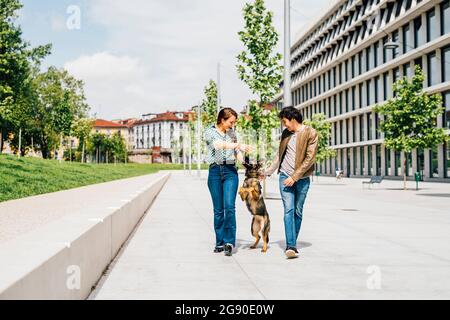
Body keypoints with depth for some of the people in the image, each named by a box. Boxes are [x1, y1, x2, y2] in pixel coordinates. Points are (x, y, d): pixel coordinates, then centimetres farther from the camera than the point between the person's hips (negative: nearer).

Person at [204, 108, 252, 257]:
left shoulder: (231, 132, 13)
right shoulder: (209, 132, 1)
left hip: (230, 171, 2)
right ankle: (220, 242, 12)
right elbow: (219, 144, -20)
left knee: (229, 206, -13)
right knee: (218, 209, 3)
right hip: (215, 171, -1)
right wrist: (238, 145, -32)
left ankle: (229, 241, -12)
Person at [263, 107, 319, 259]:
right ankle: (291, 246, -15)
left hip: (302, 178, -2)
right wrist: (267, 172, 21)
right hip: (285, 177, 3)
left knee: (298, 212, 4)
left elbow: (310, 158, -11)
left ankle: (292, 244, 15)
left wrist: (294, 177, -14)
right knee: (289, 210, -9)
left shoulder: (311, 133, -6)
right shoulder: (286, 133, 10)